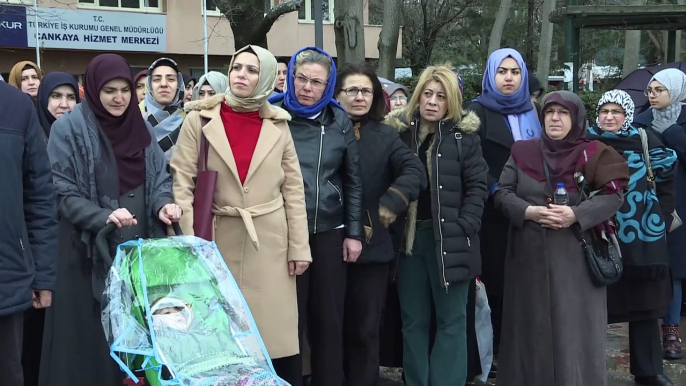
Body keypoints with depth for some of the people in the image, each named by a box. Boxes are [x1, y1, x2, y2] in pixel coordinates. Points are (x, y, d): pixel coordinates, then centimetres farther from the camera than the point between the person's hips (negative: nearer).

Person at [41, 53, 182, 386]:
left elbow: (158, 177, 11)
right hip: (89, 252, -4)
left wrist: (163, 203, -11)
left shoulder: (141, 127, 9)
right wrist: (104, 216, -24)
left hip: (139, 248, 4)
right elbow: (62, 193, -9)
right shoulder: (68, 129, -6)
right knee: (90, 334, -1)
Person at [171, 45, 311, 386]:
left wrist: (299, 247, 2)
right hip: (219, 237, -1)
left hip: (270, 239, 1)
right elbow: (182, 182, -3)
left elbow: (293, 187, 7)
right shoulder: (201, 118, -1)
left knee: (276, 330, 1)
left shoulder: (277, 124, 5)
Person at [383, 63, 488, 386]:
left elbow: (477, 187, -4)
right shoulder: (399, 132, 5)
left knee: (451, 320, 5)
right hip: (410, 236, 3)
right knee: (413, 320, 10)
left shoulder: (464, 135, -1)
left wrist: (463, 229, -13)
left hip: (449, 239, -2)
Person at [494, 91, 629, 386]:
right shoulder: (522, 152, 7)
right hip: (529, 257, 2)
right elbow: (502, 193, 4)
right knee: (532, 326, 6)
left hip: (575, 258, -2)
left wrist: (576, 214, -20)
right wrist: (528, 211, -15)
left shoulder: (592, 155, 1)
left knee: (573, 327, 0)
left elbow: (614, 195, -6)